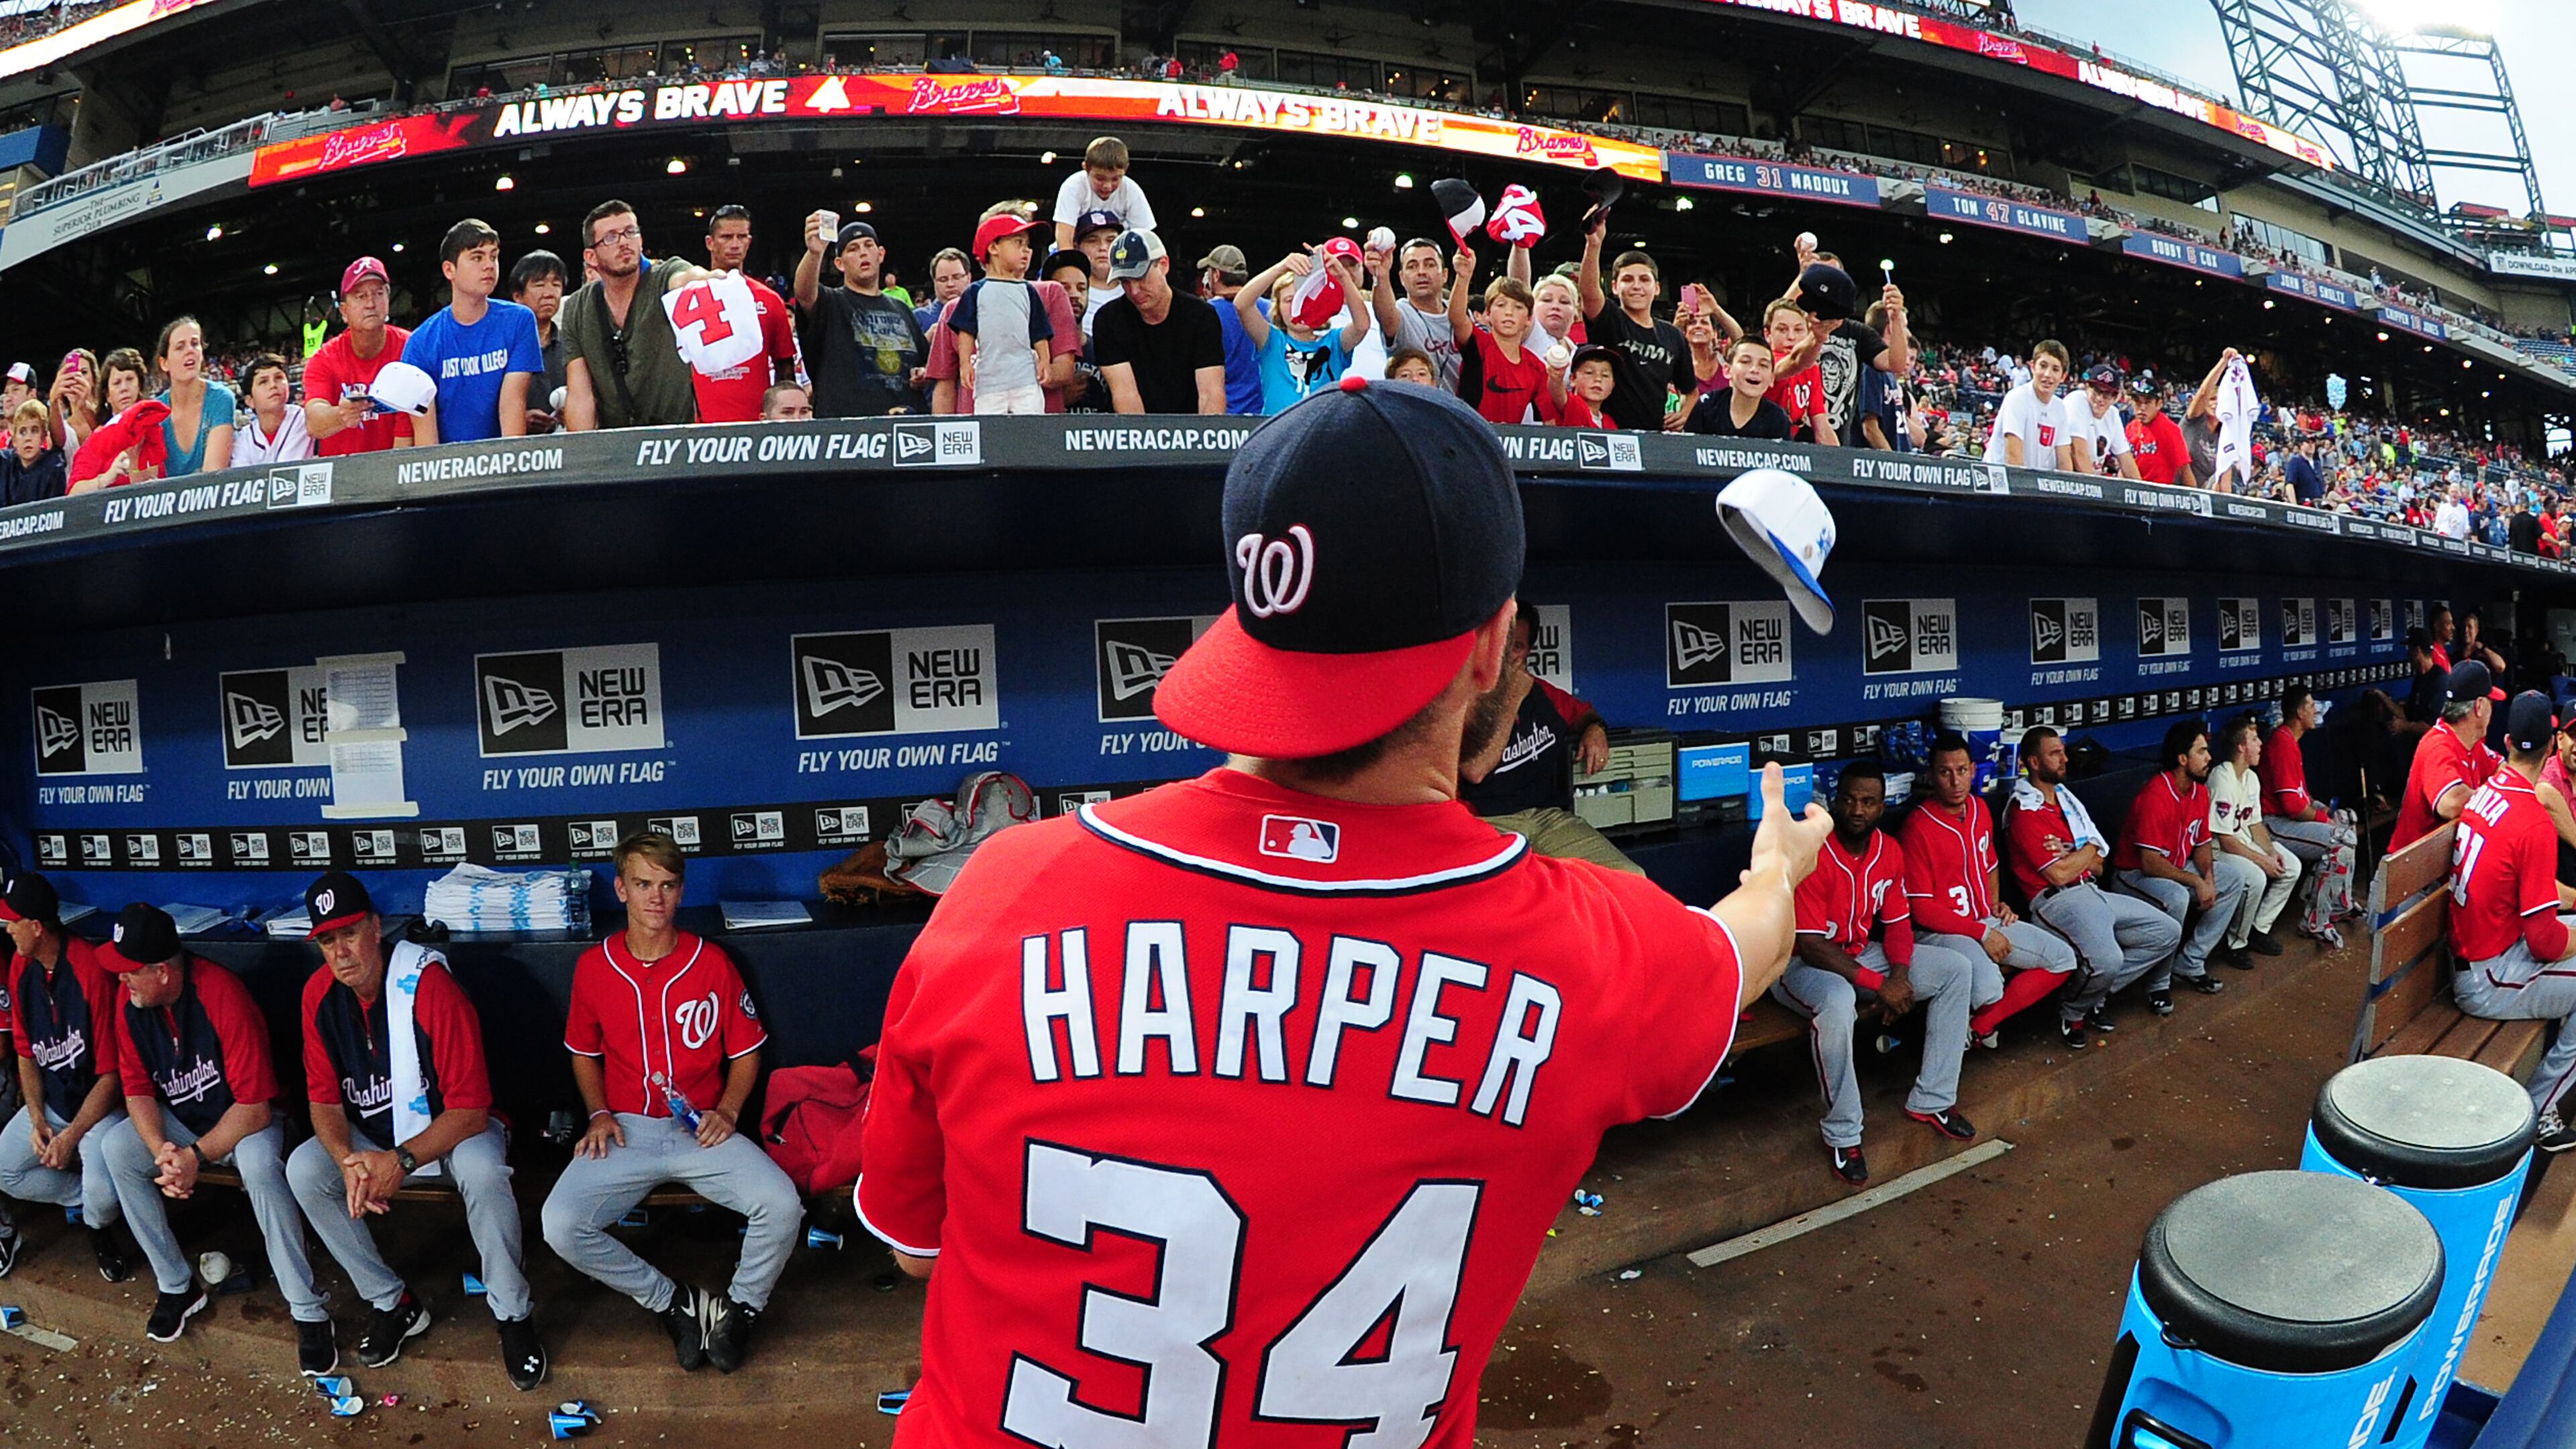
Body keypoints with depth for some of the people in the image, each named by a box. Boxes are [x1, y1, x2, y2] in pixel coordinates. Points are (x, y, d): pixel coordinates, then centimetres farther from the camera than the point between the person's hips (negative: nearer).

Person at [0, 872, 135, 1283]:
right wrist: (37, 1122, -5)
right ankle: (95, 1198, 8)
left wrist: (71, 1136, -18)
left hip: (99, 1104, -7)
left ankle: (100, 1223, 11)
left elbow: (110, 1074, -18)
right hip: (49, 1101, 7)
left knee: (103, 1195, -24)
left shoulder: (92, 971, -22)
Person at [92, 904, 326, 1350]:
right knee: (115, 1149, -19)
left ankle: (308, 1309, -26)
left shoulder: (222, 996, -27)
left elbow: (255, 1107, -26)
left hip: (244, 1121, -6)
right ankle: (177, 1286, -5)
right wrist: (162, 1151, -20)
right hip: (177, 1122, 6)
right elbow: (139, 1093, -3)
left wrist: (196, 1156, -26)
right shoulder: (130, 1006, -8)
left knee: (259, 1162, -35)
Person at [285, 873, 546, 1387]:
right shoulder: (319, 993, -8)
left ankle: (513, 1316, -15)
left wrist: (402, 1161, -35)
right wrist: (348, 1161, -23)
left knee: (482, 1169, -35)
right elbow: (324, 1099, -4)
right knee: (302, 1169, -20)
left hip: (450, 1130, -5)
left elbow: (470, 1110, -24)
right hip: (372, 1135, 6)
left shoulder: (428, 986, -25)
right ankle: (392, 1303, -3)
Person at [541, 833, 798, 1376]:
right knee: (560, 1226, -24)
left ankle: (740, 1307, 5)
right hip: (625, 1131, 1)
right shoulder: (594, 966, 1)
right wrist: (599, 1114, -1)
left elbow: (745, 1051, 7)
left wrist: (728, 1111, -10)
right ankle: (673, 1303, -1)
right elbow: (584, 1052, 16)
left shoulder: (712, 963, -2)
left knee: (781, 1206, -25)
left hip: (702, 1130, -1)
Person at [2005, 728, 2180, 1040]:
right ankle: (2073, 1012, -3)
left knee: (2168, 932, 5)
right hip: (2057, 901, -9)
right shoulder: (2025, 813, -10)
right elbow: (2059, 874, -16)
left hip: (2092, 892, 9)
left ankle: (2098, 993, 6)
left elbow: (2098, 866, 15)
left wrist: (2069, 854, -7)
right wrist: (2088, 849, 1)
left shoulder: (2067, 799, 17)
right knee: (2107, 959, -33)